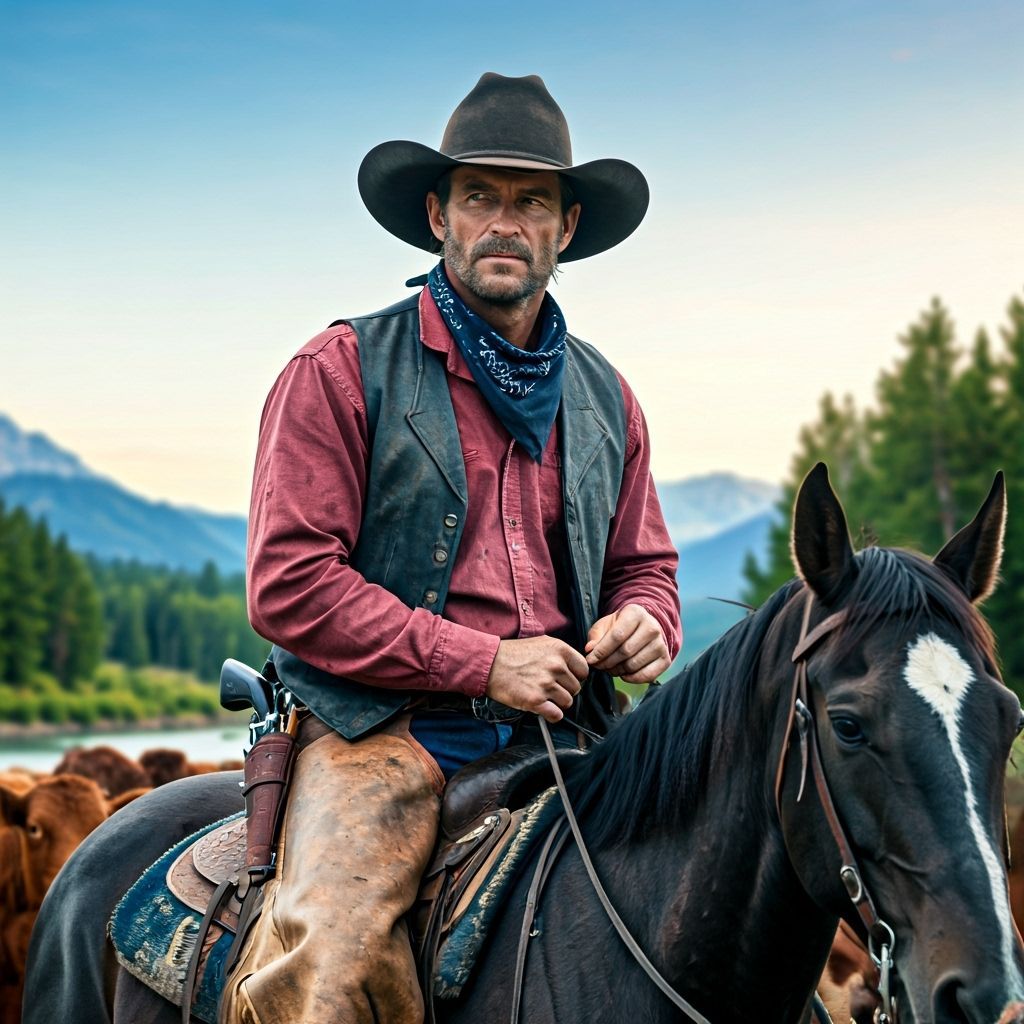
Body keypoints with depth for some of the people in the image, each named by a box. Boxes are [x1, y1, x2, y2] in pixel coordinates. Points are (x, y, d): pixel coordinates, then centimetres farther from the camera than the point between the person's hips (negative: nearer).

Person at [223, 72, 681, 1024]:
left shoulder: (603, 397, 17)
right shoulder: (343, 370, -1)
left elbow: (644, 565, 26)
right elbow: (288, 583, -8)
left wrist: (643, 625, 0)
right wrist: (482, 664, -13)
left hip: (558, 732, 5)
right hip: (381, 729, -5)